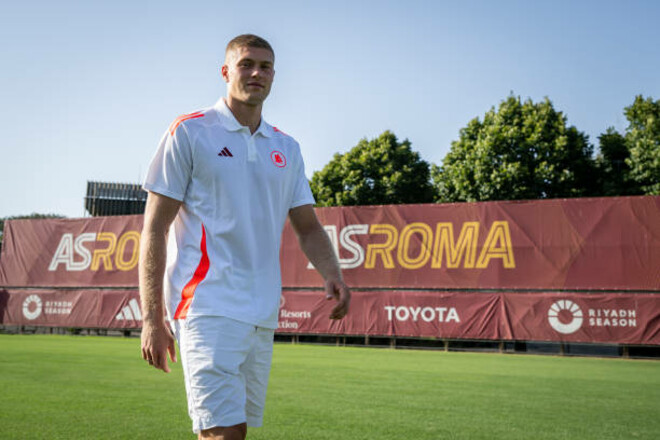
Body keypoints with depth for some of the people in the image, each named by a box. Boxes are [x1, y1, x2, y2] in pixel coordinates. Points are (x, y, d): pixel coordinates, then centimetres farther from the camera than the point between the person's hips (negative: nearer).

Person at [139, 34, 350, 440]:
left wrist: (333, 275, -2)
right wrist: (152, 317, -9)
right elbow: (155, 228, -3)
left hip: (264, 316, 6)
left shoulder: (287, 148, 16)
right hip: (209, 311, -6)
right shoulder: (189, 133, 0)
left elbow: (308, 227, 19)